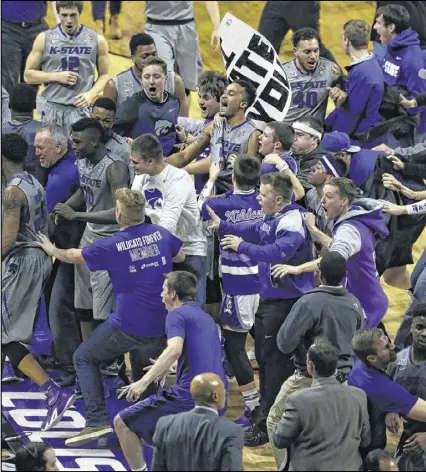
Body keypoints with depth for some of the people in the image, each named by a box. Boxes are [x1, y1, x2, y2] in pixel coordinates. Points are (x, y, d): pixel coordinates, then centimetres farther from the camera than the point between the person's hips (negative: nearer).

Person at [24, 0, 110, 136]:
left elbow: (104, 75, 10)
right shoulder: (44, 39, 3)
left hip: (80, 108, -1)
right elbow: (28, 75, 5)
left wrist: (91, 94, -9)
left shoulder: (97, 40, 3)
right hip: (51, 108, 1)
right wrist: (57, 76, -9)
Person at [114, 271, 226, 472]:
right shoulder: (206, 318, 23)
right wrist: (163, 370, 49)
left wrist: (144, 381, -31)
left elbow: (175, 349, -23)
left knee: (122, 423, 1)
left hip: (188, 396, -9)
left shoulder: (178, 314, -3)